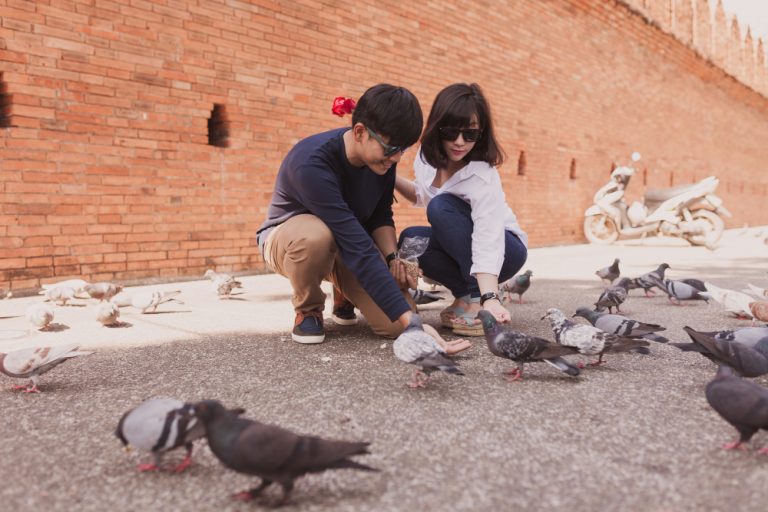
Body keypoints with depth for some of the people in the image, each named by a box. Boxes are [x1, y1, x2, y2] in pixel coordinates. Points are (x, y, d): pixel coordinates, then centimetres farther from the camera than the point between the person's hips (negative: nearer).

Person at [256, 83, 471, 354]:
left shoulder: (382, 157, -16)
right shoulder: (311, 164, -36)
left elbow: (381, 214, 1)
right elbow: (358, 249, -43)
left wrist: (392, 258, -19)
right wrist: (410, 320, -46)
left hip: (346, 244, 5)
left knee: (395, 324, -18)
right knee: (315, 235, -43)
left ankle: (344, 296, 18)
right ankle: (307, 310, -9)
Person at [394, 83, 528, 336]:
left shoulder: (482, 177, -30)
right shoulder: (429, 156, -10)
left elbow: (488, 243, -41)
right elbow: (424, 195, 11)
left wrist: (490, 299, -55)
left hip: (505, 250, -6)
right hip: (459, 248, 6)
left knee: (443, 206, -30)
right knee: (410, 239, -23)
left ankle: (477, 297, -23)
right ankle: (466, 293, -6)